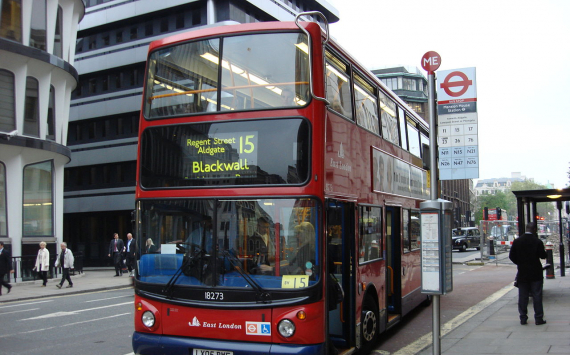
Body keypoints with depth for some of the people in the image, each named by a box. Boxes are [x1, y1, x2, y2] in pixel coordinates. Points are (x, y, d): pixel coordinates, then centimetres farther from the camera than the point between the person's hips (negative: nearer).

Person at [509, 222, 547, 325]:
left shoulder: (517, 241, -1)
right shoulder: (537, 241, -11)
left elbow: (511, 256, 0)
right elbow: (543, 256, -8)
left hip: (522, 273, 3)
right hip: (535, 274, -3)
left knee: (523, 296, 8)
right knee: (537, 296, 4)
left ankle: (523, 318, 10)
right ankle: (538, 318, 7)